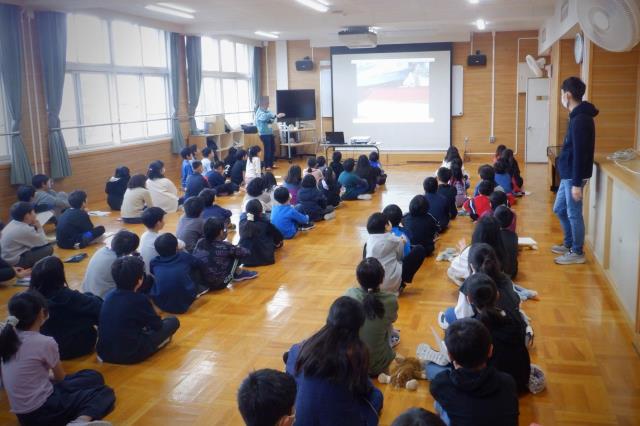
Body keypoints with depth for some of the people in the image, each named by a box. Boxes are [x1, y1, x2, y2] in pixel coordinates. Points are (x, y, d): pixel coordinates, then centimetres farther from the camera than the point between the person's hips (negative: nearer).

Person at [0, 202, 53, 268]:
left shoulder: (13, 223, 3)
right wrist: (39, 227, -3)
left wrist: (35, 227, -1)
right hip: (15, 262, -9)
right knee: (49, 249, -12)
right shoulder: (25, 229, -22)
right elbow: (44, 243, -12)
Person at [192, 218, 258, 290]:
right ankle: (238, 274, 27)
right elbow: (245, 252, -1)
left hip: (199, 282, 6)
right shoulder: (224, 246, -15)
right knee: (236, 254, 5)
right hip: (218, 284, -6)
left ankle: (237, 272, 33)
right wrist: (238, 248, 22)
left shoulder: (200, 242, -3)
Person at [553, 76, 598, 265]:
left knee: (573, 214, 1)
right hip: (568, 174, 10)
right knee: (559, 209, 19)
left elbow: (580, 154, -23)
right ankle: (569, 244, 32)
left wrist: (577, 183, -22)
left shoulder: (580, 120, -20)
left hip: (574, 176, -10)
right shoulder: (579, 116, 11)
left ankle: (577, 252, 13)